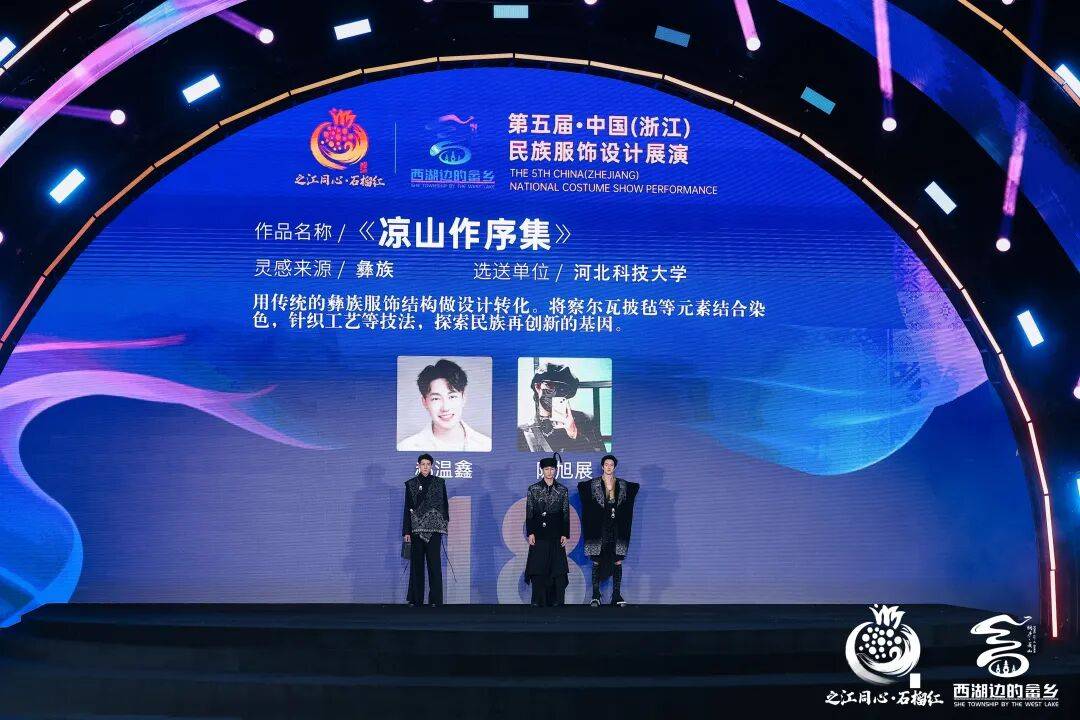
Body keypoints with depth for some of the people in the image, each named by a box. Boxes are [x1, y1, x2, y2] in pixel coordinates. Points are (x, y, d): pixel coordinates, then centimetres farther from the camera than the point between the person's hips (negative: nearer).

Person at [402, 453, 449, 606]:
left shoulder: (439, 482, 9)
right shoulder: (411, 484, 8)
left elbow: (445, 503, 11)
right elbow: (407, 508, 6)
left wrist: (445, 521, 1)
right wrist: (406, 531, 1)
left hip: (434, 527, -1)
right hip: (416, 528, 1)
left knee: (434, 562, -7)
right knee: (416, 563, 2)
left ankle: (435, 599, -5)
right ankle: (416, 599, 7)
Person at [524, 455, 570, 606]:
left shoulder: (562, 490, 7)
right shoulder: (533, 489, 5)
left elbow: (566, 514, 8)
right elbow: (529, 512, 4)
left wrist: (565, 534, 1)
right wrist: (530, 533, -4)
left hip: (556, 536, 1)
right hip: (539, 535, -1)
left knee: (557, 570, -2)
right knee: (538, 569, -2)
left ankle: (556, 601, 2)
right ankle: (539, 601, 3)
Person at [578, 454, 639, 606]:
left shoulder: (623, 484, 10)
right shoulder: (594, 484, 4)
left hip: (616, 528, 2)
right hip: (599, 527, -2)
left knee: (617, 561, -1)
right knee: (597, 561, -2)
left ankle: (617, 595, 4)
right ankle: (595, 595, 4)